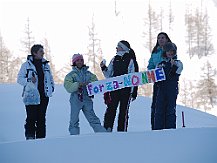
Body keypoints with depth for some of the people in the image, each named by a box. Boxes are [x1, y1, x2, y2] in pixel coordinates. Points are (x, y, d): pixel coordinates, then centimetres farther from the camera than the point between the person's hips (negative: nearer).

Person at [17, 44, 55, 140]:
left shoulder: (45, 65, 14)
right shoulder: (26, 65, -1)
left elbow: (50, 78, 25)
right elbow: (20, 79, -2)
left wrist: (51, 87, 9)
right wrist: (29, 80, -19)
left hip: (44, 96, 4)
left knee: (41, 118, 5)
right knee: (31, 117, -11)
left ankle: (41, 138, 10)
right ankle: (30, 136, -6)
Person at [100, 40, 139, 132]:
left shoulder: (130, 60, -2)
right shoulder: (115, 59, 13)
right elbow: (109, 75, 18)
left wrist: (134, 92, -7)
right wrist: (104, 68, -1)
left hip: (126, 90, -4)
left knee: (123, 111, 2)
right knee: (111, 109, -4)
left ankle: (122, 130, 6)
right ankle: (107, 129, -4)